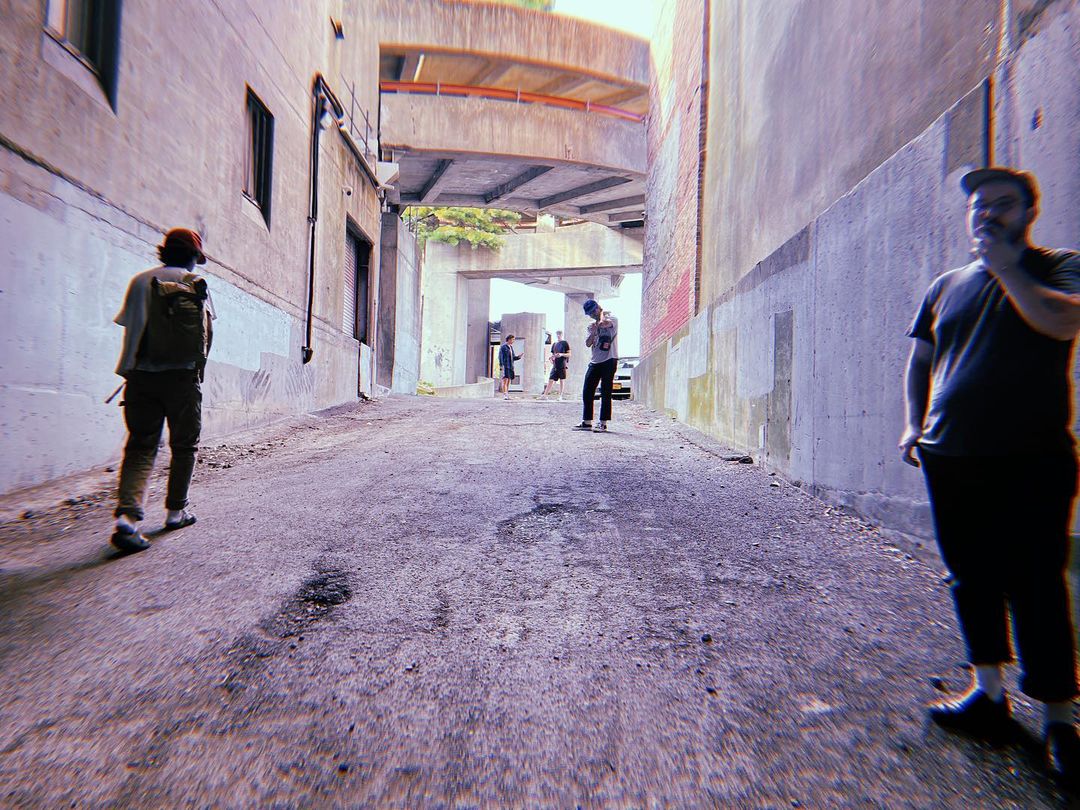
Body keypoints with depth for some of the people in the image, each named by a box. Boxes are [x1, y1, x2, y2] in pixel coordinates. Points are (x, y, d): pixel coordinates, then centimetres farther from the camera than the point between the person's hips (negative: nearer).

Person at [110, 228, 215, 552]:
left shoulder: (141, 281, 6)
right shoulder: (197, 285, 1)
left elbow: (131, 329, 4)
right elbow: (207, 334, 1)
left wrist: (127, 369, 13)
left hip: (143, 377, 2)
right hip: (183, 377, -1)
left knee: (140, 447, 2)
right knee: (184, 445, 12)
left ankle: (127, 516, -14)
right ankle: (175, 511, 20)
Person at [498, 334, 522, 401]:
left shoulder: (511, 347, 17)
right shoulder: (503, 347, -4)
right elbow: (500, 357, -9)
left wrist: (519, 357, 2)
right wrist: (501, 365, -18)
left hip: (511, 366, 7)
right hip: (505, 366, -7)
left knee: (509, 380, 7)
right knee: (505, 380, -12)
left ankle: (507, 395, 11)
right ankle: (504, 395, -14)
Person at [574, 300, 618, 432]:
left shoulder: (612, 319, -2)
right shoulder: (592, 325, 18)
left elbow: (603, 323, -27)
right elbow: (588, 344, 8)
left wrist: (602, 313, -7)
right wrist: (593, 332, -8)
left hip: (609, 361, -7)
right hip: (594, 362, 7)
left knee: (605, 393, -4)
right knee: (587, 392, 6)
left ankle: (603, 423, -1)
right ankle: (587, 422, 14)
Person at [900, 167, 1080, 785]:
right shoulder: (948, 285, 16)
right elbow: (921, 359, 18)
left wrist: (1006, 267, -8)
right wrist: (915, 425, 7)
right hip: (951, 459, 5)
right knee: (972, 577, 10)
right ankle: (990, 695, 24)